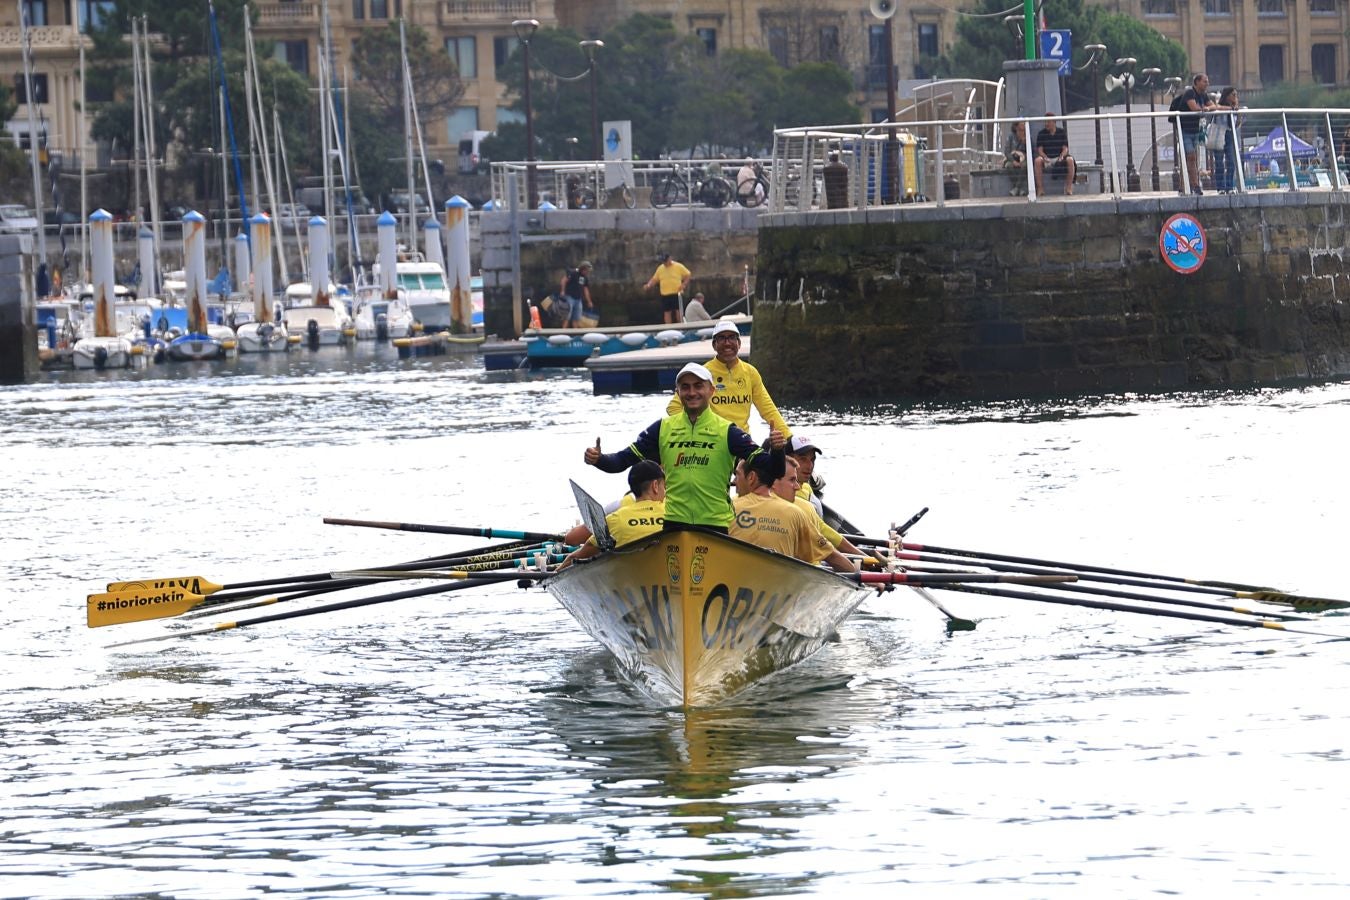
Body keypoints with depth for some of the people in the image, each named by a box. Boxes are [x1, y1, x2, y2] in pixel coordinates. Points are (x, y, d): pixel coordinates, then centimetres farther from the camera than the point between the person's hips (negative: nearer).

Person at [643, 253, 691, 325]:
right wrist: (649, 285, -4)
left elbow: (687, 276, 2)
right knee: (667, 312, 2)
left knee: (678, 311, -4)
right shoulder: (660, 268, 9)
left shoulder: (679, 267, -2)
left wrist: (684, 285, -12)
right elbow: (655, 279, 13)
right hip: (665, 295, 3)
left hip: (676, 295, -3)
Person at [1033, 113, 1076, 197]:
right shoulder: (1042, 134, 5)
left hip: (1059, 157, 0)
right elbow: (1039, 150, -2)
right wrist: (1045, 157, -24)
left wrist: (1061, 157, -22)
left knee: (1070, 160, -31)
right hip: (1046, 158, 0)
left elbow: (1065, 149, 0)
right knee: (1038, 161, -34)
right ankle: (1040, 188, -33)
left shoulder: (1062, 132, 5)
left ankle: (1069, 187, -26)